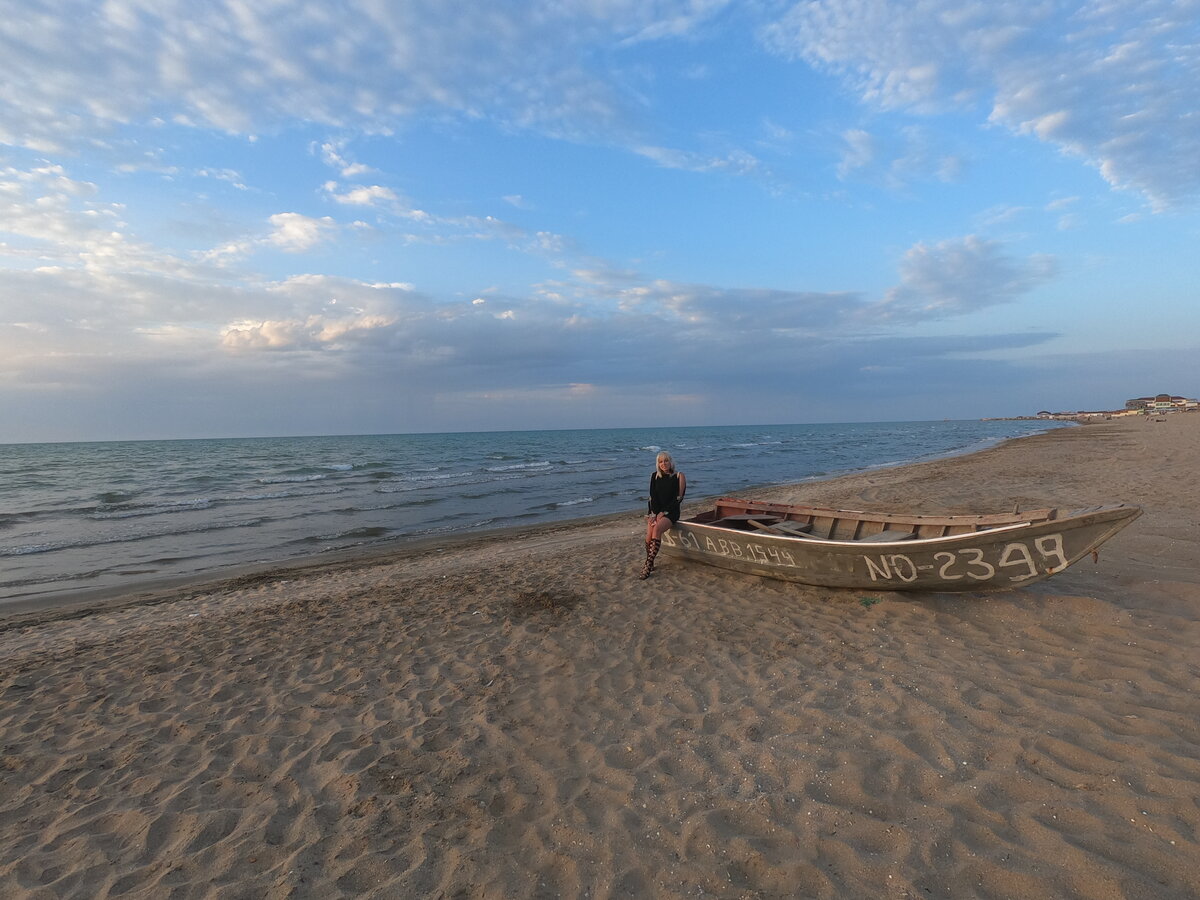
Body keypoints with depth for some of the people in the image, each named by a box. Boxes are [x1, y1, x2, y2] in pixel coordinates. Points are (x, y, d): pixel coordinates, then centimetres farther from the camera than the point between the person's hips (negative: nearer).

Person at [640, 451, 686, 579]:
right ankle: (650, 563, -6)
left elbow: (678, 498, -4)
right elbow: (653, 497, 6)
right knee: (649, 534, -24)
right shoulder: (655, 476, 11)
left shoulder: (679, 476, 1)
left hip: (670, 512, -3)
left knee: (657, 529, -31)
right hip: (655, 510, 3)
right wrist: (653, 514, -9)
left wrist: (663, 513, -10)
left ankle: (648, 565, -32)